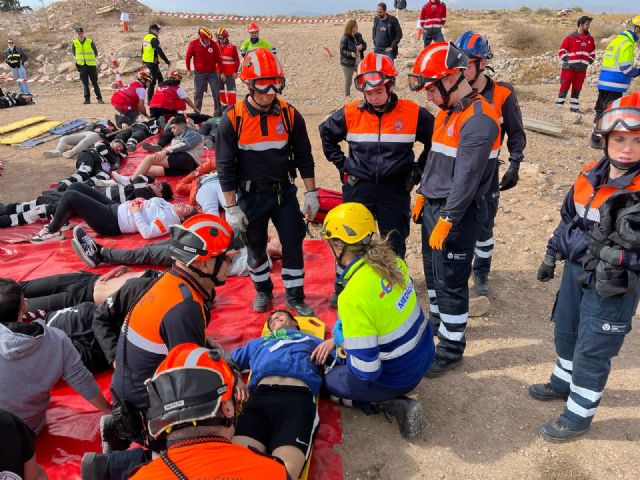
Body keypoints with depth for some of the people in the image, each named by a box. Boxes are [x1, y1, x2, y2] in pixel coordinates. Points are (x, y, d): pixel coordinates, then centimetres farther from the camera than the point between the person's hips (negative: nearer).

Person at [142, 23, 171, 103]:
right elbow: (160, 52, -21)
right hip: (153, 63, -10)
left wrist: (143, 62, 29)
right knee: (153, 81, -4)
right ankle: (150, 100, 0)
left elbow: (143, 51, 21)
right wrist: (168, 62, -16)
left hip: (146, 61, 10)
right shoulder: (154, 39, -16)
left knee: (160, 78, 19)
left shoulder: (146, 37, 13)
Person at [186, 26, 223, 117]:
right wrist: (188, 70, 5)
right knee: (198, 93, 4)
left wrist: (221, 71, 2)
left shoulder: (213, 44, -6)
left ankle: (218, 113, 7)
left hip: (212, 72, 1)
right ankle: (196, 113, 15)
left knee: (216, 92, -2)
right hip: (199, 73, -1)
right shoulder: (193, 43, -9)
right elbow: (188, 56, 2)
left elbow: (218, 58, 1)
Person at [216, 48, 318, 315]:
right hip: (251, 195, -1)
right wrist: (231, 208, -9)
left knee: (293, 245, 4)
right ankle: (263, 290, 38)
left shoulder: (289, 115, -6)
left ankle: (295, 297, 22)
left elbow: (304, 156, 2)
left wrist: (311, 193, 2)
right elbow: (225, 166, -8)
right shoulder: (233, 119, -12)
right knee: (255, 248, 14)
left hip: (285, 192, 1)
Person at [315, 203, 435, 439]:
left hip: (397, 376, -8)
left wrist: (342, 344, -6)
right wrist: (335, 339, 13)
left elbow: (366, 370, -27)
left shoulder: (353, 296, -32)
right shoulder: (391, 261, -8)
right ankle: (392, 400, 16)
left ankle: (390, 405, 3)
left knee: (326, 382, 17)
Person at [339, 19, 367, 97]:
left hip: (359, 62, 6)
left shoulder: (358, 35, 3)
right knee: (348, 82, 9)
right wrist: (350, 54, -34)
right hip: (348, 64, -6)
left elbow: (364, 44, 10)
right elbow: (342, 51, -17)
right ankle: (347, 96, 26)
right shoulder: (345, 38, -16)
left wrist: (362, 46, -14)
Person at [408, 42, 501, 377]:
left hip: (457, 214, -9)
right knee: (432, 271, 23)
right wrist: (423, 195, 19)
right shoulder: (446, 113, 11)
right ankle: (438, 320, 45)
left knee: (450, 282, 0)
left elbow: (467, 177, -23)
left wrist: (446, 220, -22)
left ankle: (452, 348, 16)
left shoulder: (478, 119, -21)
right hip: (434, 208, 10)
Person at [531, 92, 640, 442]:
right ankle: (563, 382, 50)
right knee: (566, 331, 24)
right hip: (576, 269, 6)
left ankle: (579, 416, 27)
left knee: (592, 348, 7)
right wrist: (551, 255, 13)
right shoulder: (590, 175, -3)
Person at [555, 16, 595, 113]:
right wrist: (567, 59, -10)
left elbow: (592, 53, 25)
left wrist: (590, 60, 11)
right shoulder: (571, 37, -3)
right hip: (569, 67, -5)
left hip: (582, 68, 5)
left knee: (577, 89, 10)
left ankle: (575, 107, 15)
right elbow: (561, 51, -1)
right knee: (565, 87, -6)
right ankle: (558, 105, -4)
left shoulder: (590, 39, 13)